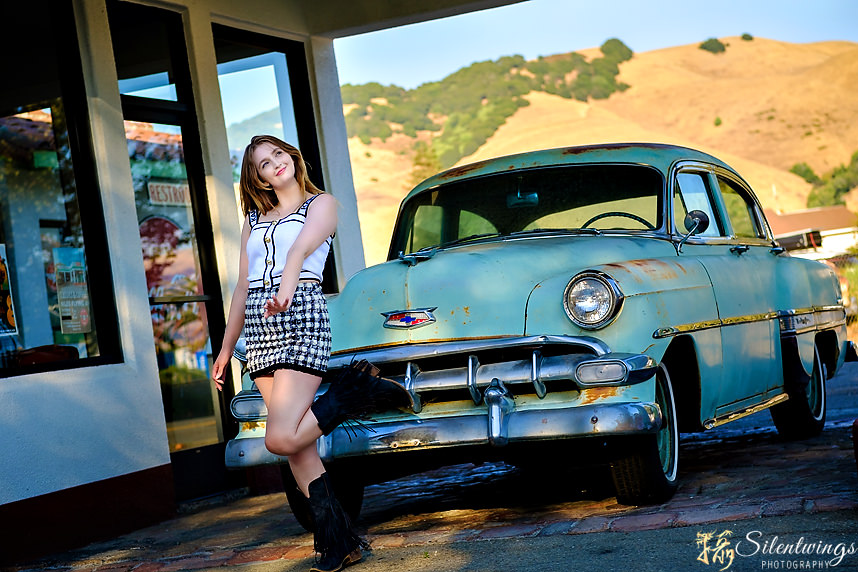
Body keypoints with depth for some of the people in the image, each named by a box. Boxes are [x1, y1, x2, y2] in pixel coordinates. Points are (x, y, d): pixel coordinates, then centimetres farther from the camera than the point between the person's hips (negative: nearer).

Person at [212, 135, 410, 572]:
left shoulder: (321, 204, 7)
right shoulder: (254, 221, 23)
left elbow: (302, 247, -15)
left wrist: (286, 288, -34)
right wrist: (226, 348, 21)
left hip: (301, 315, -5)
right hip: (258, 325, 6)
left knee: (281, 439, -19)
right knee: (297, 446, 0)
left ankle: (353, 392, 4)